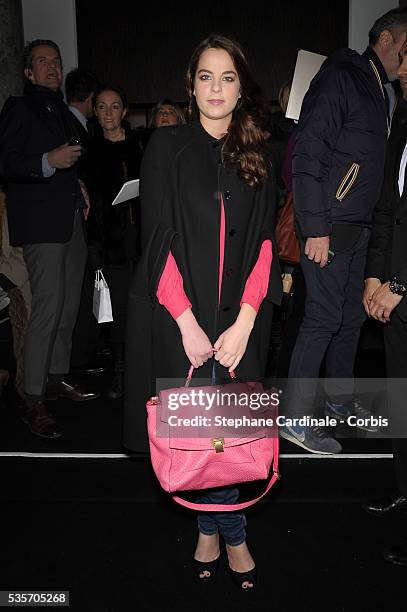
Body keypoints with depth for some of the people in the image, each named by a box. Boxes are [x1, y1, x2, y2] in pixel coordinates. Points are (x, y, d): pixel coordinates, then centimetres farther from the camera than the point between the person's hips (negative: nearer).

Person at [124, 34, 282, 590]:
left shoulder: (256, 158, 10)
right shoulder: (167, 147, 3)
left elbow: (263, 241, 3)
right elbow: (159, 238, -5)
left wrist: (245, 321, -9)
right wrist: (187, 323, -12)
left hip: (239, 317, 2)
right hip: (178, 315, -2)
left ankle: (210, 528, 24)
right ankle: (230, 533, 24)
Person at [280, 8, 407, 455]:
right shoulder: (341, 79, -9)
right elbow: (307, 157, -16)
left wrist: (368, 224, 8)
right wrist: (316, 229, -20)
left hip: (357, 226, 9)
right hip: (328, 227, -9)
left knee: (351, 316, 14)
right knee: (323, 319, -8)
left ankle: (340, 402, 30)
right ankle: (295, 419, 3)